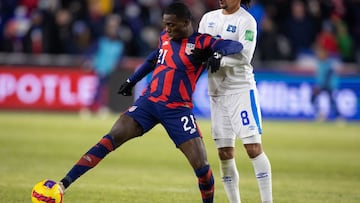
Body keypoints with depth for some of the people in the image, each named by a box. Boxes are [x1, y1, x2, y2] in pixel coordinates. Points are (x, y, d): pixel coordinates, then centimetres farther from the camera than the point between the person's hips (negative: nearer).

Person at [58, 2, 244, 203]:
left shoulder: (201, 42, -7)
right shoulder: (165, 38, 9)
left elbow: (236, 45, -19)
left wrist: (219, 53, -40)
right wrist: (132, 80, 32)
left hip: (177, 110, -3)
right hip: (149, 101, 3)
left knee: (201, 165, -10)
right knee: (112, 137, -14)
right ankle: (65, 183, -18)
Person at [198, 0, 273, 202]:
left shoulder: (246, 21, -7)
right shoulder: (209, 18, 10)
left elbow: (244, 56, -16)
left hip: (241, 89, -6)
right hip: (216, 92, 6)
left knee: (253, 146, -11)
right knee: (225, 153, 5)